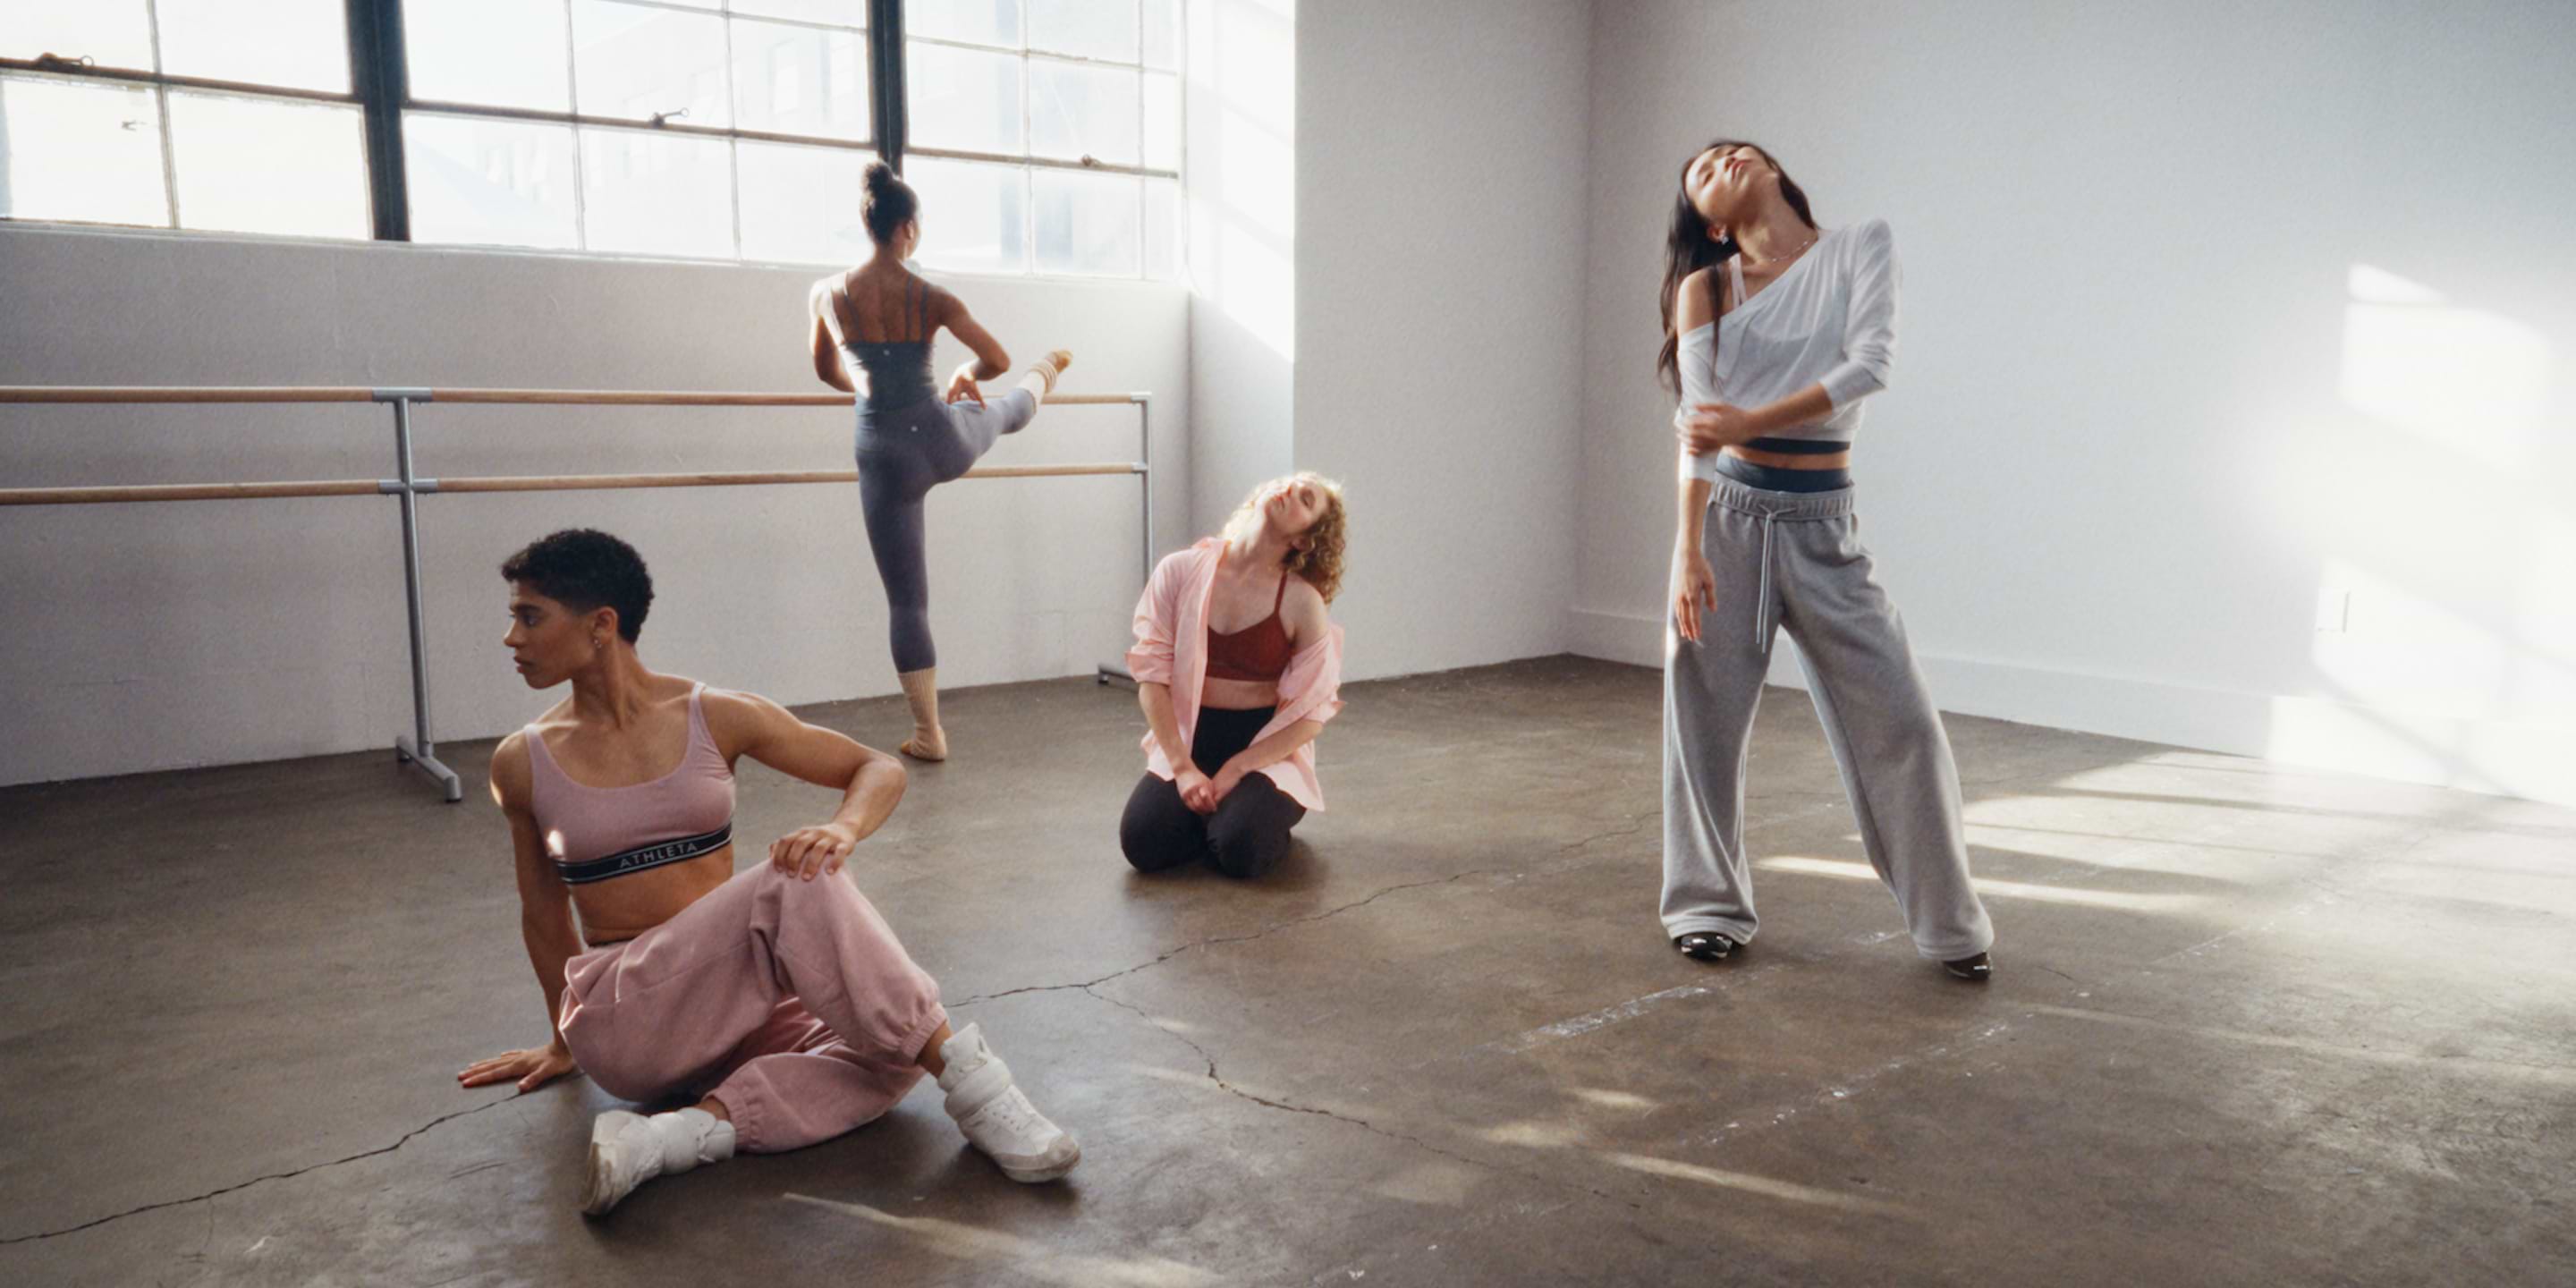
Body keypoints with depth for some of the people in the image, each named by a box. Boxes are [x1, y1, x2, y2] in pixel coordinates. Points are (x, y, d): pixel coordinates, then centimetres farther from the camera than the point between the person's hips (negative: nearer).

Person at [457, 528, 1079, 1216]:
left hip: (734, 1005, 3)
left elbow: (880, 769, 2)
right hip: (623, 1020, -3)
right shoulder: (521, 763, 0)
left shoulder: (716, 718, -1)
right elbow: (543, 913, 14)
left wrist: (843, 828, -21)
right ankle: (970, 1079, -26)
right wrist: (565, 1041, 25)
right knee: (794, 889, -30)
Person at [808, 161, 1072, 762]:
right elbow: (997, 359, -6)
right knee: (1010, 408, 37)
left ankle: (928, 734, 13)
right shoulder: (932, 299, -7)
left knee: (906, 600, 7)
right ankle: (1046, 373, 74)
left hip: (885, 457, 0)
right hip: (944, 440, 0)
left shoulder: (825, 294, -3)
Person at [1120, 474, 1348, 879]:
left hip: (1265, 750, -2)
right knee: (1143, 843, -22)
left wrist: (1235, 770, -16)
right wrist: (1183, 767, -15)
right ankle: (1208, 812, 10)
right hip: (1187, 740, 2)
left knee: (1241, 850, -28)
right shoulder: (1182, 571, -4)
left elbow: (1313, 713, -8)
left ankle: (1266, 812, 8)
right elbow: (1152, 677, -6)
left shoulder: (1302, 602, -9)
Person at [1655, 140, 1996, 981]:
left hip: (1823, 524, 0)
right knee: (1707, 722, 4)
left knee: (1898, 718, -1)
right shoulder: (1706, 288, 3)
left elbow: (1872, 361, -11)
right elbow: (1697, 426, -6)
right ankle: (1709, 907, 21)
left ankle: (1949, 921, 13)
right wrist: (1688, 550, -16)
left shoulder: (1861, 249, 4)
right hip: (1730, 514, 0)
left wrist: (1755, 420, -22)